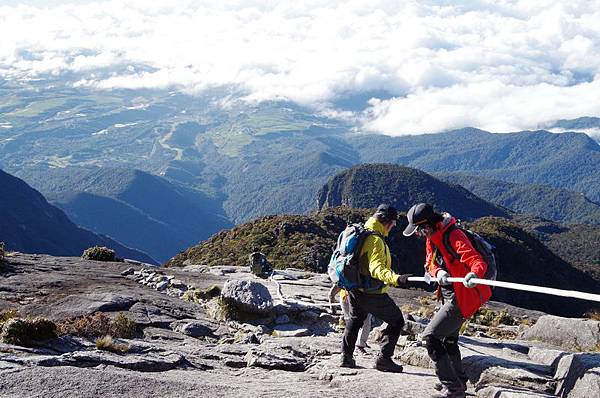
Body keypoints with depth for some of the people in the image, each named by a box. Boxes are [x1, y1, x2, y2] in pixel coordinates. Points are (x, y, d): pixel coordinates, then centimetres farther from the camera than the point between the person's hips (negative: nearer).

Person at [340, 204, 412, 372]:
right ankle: (383, 358, -3)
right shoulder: (375, 239, -21)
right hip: (372, 293, -9)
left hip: (354, 290, 9)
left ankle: (346, 357, 33)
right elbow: (376, 268, -34)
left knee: (354, 320, 30)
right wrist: (396, 279, -49)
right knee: (396, 321, 3)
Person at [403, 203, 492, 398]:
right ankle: (459, 380, 46)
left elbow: (478, 261, -33)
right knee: (448, 339, 26)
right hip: (448, 296, 10)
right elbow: (430, 263, 6)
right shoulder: (431, 237, 5)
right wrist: (438, 273, -18)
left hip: (461, 297, -10)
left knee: (430, 336, -15)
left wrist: (473, 274, -55)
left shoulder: (454, 236, -24)